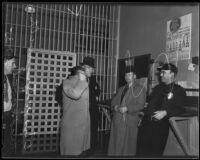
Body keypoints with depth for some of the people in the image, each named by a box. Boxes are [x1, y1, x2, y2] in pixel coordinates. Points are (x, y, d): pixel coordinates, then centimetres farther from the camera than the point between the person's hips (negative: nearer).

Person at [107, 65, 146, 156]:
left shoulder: (140, 89, 0)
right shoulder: (121, 89, 19)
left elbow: (140, 105, -9)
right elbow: (114, 100, 17)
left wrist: (127, 108, -18)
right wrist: (115, 106, -5)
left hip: (130, 121, -5)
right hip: (117, 119, 5)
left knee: (128, 144, 4)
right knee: (115, 143, 8)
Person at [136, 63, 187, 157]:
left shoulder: (179, 91, 3)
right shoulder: (157, 88, 19)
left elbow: (180, 109, -6)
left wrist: (165, 113, -20)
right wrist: (143, 112, 4)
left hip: (161, 126, -4)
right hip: (147, 123, 5)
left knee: (156, 152, 2)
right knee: (141, 151, 4)